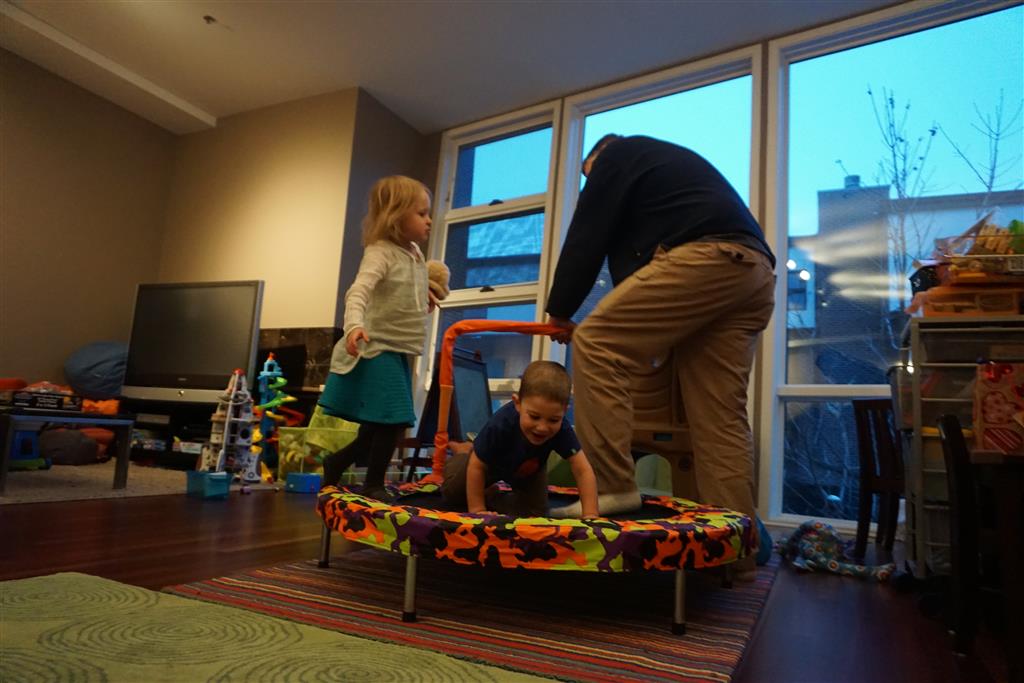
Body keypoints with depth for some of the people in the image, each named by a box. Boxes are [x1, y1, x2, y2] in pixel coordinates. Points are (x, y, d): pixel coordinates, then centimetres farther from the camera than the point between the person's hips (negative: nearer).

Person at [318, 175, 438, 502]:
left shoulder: (415, 253, 10)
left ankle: (336, 463, 34)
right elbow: (358, 292, -33)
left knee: (382, 426, 15)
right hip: (378, 351, -9)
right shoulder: (380, 252, -16)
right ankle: (373, 485, 10)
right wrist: (354, 325, -48)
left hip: (399, 353, 9)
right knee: (393, 420, -10)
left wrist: (424, 295, 19)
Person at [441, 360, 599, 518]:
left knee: (535, 511, 4)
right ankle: (464, 452, 30)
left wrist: (590, 514, -47)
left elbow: (583, 471, -38)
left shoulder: (562, 430, -41)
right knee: (452, 491, -1)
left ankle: (491, 496, 30)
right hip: (490, 461, -3)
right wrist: (476, 509, -30)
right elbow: (477, 467, -33)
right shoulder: (500, 425, -45)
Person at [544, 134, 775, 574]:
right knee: (721, 418, 5)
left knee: (595, 345, -9)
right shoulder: (671, 160, 39)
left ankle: (613, 487, -11)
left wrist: (559, 310, 16)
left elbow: (588, 234, 7)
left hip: (704, 256, -9)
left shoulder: (616, 155, 16)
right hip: (756, 272, 9)